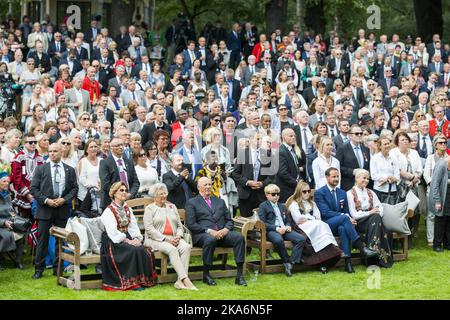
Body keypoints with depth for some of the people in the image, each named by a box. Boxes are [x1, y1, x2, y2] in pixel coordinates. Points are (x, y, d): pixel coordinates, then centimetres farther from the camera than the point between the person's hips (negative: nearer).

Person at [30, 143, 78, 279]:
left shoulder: (70, 170, 8)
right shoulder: (41, 169, 3)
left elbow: (75, 188, 6)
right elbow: (33, 188, -1)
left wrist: (64, 199, -10)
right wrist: (46, 200, -12)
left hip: (63, 209, 2)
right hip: (45, 209, -2)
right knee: (42, 240, 0)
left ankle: (57, 267, 16)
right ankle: (38, 269, 7)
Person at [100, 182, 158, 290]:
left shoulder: (128, 209, 17)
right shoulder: (108, 211, -6)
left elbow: (134, 226, 9)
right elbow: (112, 232, -16)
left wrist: (137, 238, -11)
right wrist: (127, 241, -21)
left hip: (127, 238, 6)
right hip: (114, 241, -6)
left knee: (143, 250, -21)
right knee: (133, 251, -30)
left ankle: (144, 280, -16)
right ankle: (132, 282, -23)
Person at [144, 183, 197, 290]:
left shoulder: (172, 207, 23)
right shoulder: (150, 208, 6)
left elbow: (180, 225, 19)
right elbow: (149, 229, -6)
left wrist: (178, 236, -4)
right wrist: (165, 239, -15)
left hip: (174, 238, 5)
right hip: (156, 240, -5)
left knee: (186, 247, -27)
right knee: (172, 249, -35)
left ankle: (180, 281, -35)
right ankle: (186, 279, -41)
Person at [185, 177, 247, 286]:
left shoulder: (219, 201, 26)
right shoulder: (192, 203, 11)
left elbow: (229, 220, 20)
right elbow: (191, 224, -2)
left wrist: (226, 229, -4)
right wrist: (209, 231, -14)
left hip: (222, 233, 4)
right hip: (202, 234, -4)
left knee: (239, 237, -25)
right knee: (210, 239, -39)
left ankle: (240, 275, -27)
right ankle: (206, 275, -23)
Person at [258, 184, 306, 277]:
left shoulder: (282, 206, 29)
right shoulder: (263, 206, 8)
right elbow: (262, 223, -4)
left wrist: (288, 226, 3)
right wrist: (277, 228, -16)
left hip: (284, 230, 6)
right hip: (271, 231, -6)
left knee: (302, 239, -21)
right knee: (278, 240, -41)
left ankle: (291, 263, -25)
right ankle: (286, 261, -20)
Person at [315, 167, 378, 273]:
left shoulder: (342, 193, 19)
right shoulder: (319, 193, -1)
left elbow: (346, 212, 18)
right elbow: (325, 212, -12)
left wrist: (349, 218, -9)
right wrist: (345, 216, -21)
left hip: (339, 225, 4)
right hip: (326, 224, -4)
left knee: (343, 228, -36)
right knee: (344, 218, -35)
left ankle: (347, 260, -45)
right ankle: (361, 247, -41)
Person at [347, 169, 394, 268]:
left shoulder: (370, 193, 20)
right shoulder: (350, 193, 2)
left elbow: (379, 207, 9)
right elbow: (354, 214, -7)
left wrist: (377, 214, -12)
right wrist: (369, 213, -15)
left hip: (372, 219, 4)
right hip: (358, 223, -4)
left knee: (377, 218, -29)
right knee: (376, 218, -30)